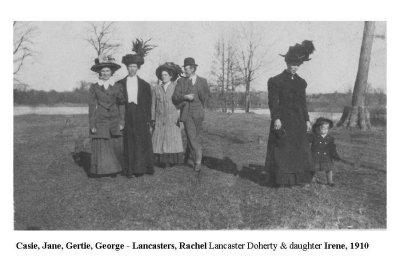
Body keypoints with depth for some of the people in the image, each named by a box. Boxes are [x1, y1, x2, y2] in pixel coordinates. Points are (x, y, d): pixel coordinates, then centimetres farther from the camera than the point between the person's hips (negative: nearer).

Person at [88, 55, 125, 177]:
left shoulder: (117, 86, 7)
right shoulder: (94, 87, 4)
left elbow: (121, 105, 8)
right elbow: (92, 107, 3)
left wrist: (121, 122, 1)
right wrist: (92, 125, -2)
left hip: (114, 121, 1)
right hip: (100, 122, -1)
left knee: (115, 146, 3)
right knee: (100, 147, -3)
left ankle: (114, 169, 15)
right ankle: (101, 170, 8)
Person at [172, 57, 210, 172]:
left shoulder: (202, 81, 6)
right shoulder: (181, 81, 5)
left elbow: (205, 97, 13)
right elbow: (175, 97, -2)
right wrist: (185, 96, -16)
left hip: (198, 113, 1)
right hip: (186, 113, -1)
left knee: (194, 136, 8)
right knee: (192, 137, -9)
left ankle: (188, 157, 26)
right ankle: (198, 161, -5)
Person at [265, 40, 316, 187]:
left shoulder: (301, 82, 12)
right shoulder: (276, 81, -3)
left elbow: (303, 103, 16)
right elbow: (273, 101, -8)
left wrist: (307, 120, 11)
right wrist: (276, 118, -18)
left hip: (298, 122, 5)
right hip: (282, 120, -5)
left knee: (300, 150, 6)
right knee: (282, 150, -1)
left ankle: (300, 178, 14)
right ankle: (282, 180, 7)